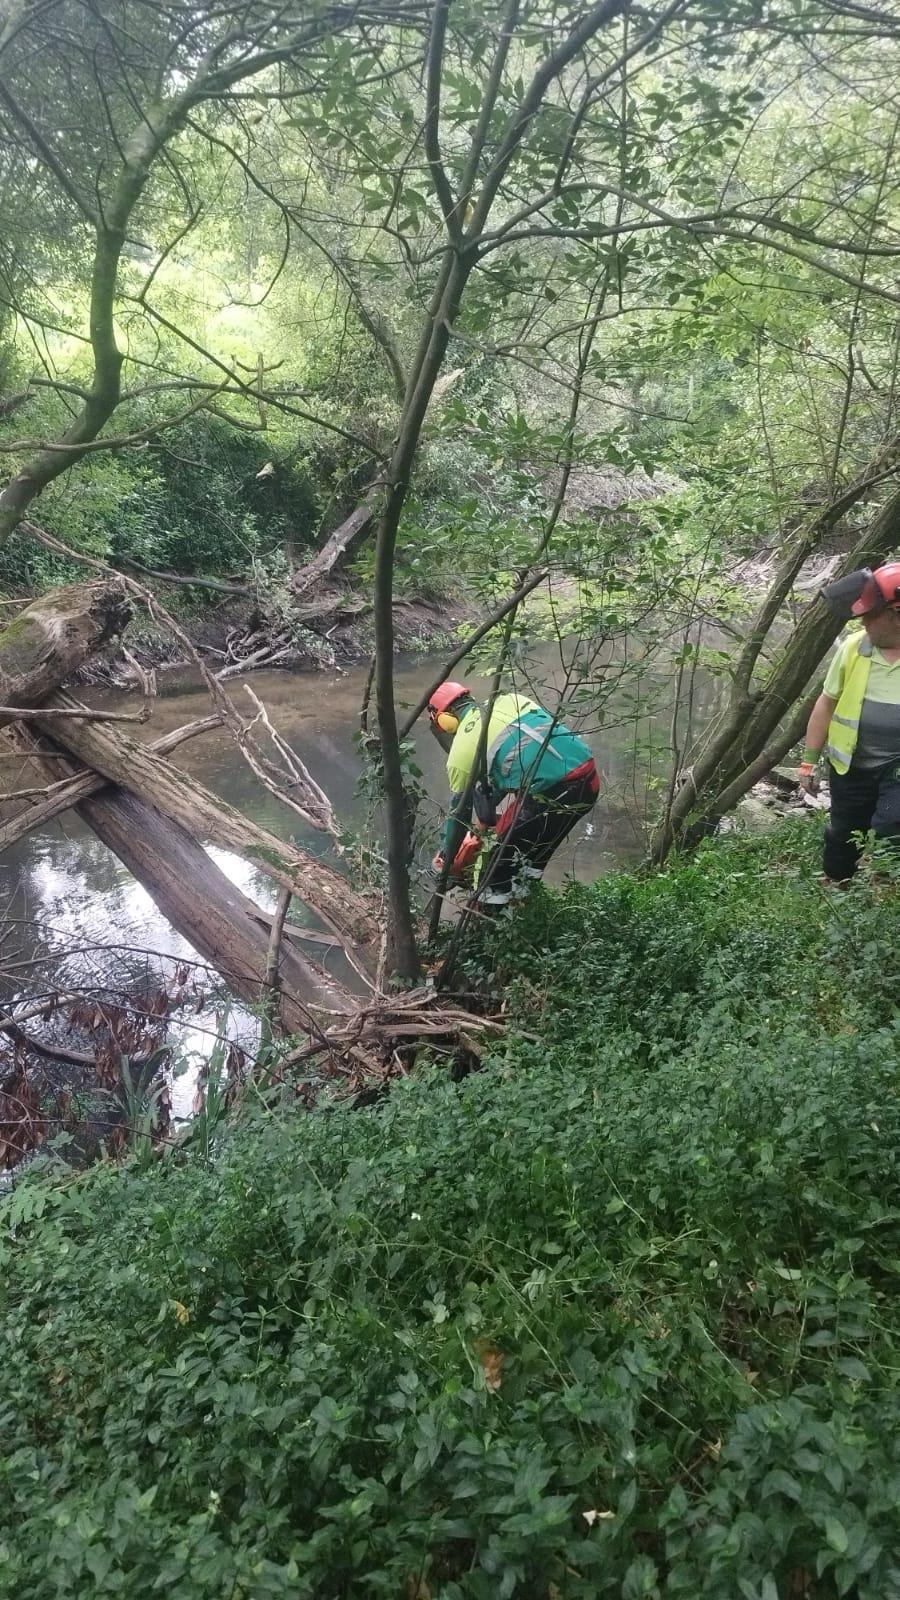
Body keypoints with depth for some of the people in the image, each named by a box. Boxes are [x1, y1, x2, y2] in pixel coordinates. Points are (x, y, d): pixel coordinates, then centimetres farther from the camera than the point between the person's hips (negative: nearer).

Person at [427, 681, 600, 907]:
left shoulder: (461, 751, 4)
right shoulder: (510, 700, 21)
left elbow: (459, 812, 16)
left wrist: (447, 862, 33)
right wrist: (485, 819, 41)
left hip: (550, 793, -7)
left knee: (501, 856, 14)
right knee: (533, 856, 27)